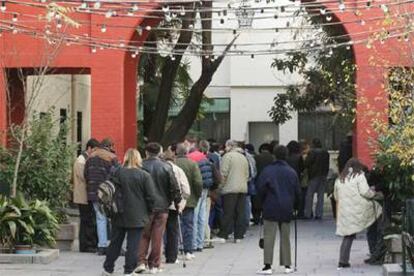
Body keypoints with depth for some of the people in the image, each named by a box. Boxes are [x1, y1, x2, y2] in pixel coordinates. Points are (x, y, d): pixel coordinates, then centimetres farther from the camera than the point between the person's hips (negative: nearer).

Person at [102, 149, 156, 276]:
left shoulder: (118, 173, -2)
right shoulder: (144, 175, -8)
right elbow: (151, 196, -8)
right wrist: (149, 211, 6)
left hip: (119, 216, 3)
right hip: (137, 217, -3)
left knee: (115, 242, 12)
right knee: (133, 244, 2)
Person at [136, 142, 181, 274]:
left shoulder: (141, 166, -6)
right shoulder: (166, 167, -4)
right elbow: (174, 187, -1)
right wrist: (177, 202, 11)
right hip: (162, 206, 1)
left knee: (143, 235, 9)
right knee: (157, 237, 6)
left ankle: (141, 261, 0)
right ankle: (154, 265, 9)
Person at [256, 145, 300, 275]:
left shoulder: (267, 171, -6)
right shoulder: (292, 172, 4)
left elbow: (260, 189, -7)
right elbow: (297, 192, 8)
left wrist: (264, 201, 10)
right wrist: (293, 205, 22)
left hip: (271, 209, -3)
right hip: (286, 210, 3)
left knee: (269, 237, -3)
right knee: (285, 237, 11)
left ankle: (268, 265, -9)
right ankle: (287, 265, 12)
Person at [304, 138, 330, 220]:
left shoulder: (312, 152, -12)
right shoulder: (326, 153, 6)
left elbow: (307, 164, -14)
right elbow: (327, 165, 11)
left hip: (314, 176, -5)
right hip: (323, 176, 5)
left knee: (309, 195, 1)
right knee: (321, 195, 8)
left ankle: (308, 214, -2)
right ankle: (319, 214, 6)